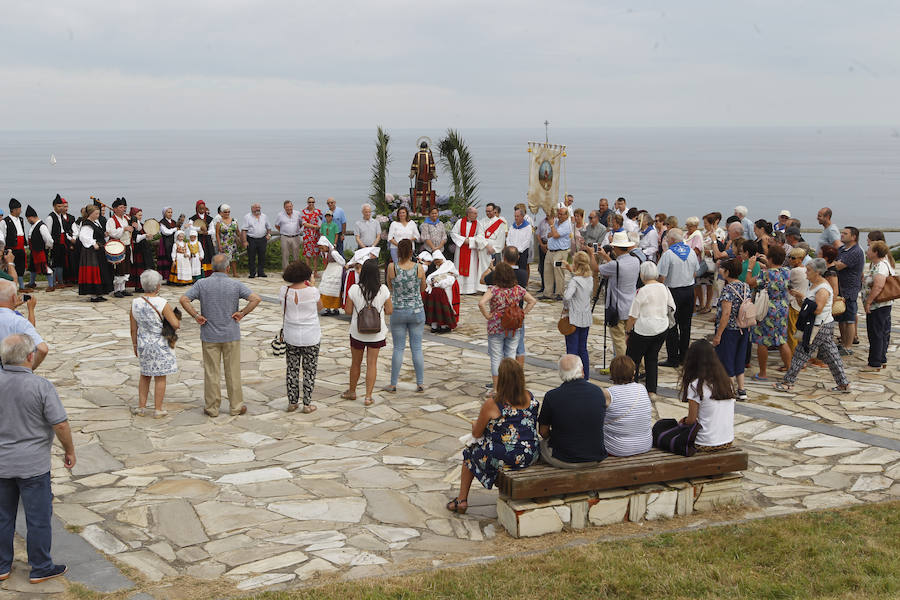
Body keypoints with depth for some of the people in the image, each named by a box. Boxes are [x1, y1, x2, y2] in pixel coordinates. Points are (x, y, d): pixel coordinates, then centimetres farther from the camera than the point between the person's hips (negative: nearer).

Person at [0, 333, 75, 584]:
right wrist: (69, 450, 0)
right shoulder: (41, 386, -18)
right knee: (38, 517, 9)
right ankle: (40, 568, 18)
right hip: (33, 465, -4)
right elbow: (60, 424, -16)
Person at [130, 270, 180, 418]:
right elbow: (175, 324, -21)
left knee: (145, 375, 20)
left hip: (143, 344, 4)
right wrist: (178, 320, 1)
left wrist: (135, 345, 14)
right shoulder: (162, 304, -18)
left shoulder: (135, 303, -5)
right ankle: (158, 410, 12)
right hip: (161, 344, -4)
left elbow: (133, 328, 2)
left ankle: (141, 407, 22)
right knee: (160, 377, 7)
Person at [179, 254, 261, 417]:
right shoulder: (235, 285, -6)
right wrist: (242, 313, -8)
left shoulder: (202, 284, -4)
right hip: (231, 335, 0)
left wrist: (196, 316, -6)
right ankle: (236, 406, 15)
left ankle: (212, 407, 12)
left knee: (211, 371, 7)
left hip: (209, 335, 1)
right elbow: (256, 299, -15)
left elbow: (183, 299, -12)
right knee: (233, 371, 8)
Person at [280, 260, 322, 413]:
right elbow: (319, 307, 4)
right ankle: (307, 404, 11)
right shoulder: (312, 291, -17)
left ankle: (292, 402, 18)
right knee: (309, 370, 9)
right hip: (311, 337, -2)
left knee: (292, 369, 14)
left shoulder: (284, 291, -9)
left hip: (291, 337, 2)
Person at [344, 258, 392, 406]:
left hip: (357, 331, 0)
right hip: (376, 332, 0)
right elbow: (389, 311, -5)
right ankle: (368, 396, 5)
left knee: (356, 363, 16)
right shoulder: (383, 290, -12)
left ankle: (352, 391, 32)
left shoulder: (354, 289, -13)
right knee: (372, 363, 6)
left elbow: (348, 310, -7)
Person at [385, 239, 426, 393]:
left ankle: (393, 384, 13)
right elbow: (423, 288, 6)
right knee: (417, 348, 8)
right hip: (417, 311, 0)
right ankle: (420, 383, 12)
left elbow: (390, 287, 5)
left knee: (398, 348, 8)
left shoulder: (392, 267, -11)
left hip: (397, 311, 0)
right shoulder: (419, 268, -10)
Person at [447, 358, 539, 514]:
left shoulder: (492, 404, -17)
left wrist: (475, 425, 19)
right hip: (531, 456, 5)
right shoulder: (530, 397, -3)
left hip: (504, 459, -5)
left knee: (470, 453, 24)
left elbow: (476, 434, -5)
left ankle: (462, 500, 32)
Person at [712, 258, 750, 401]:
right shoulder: (746, 287, 4)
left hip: (729, 330, -8)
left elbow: (726, 313, -23)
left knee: (726, 361, 5)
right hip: (743, 330, 8)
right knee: (739, 360, 18)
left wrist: (718, 335, -19)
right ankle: (741, 391, 23)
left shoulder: (727, 289, -19)